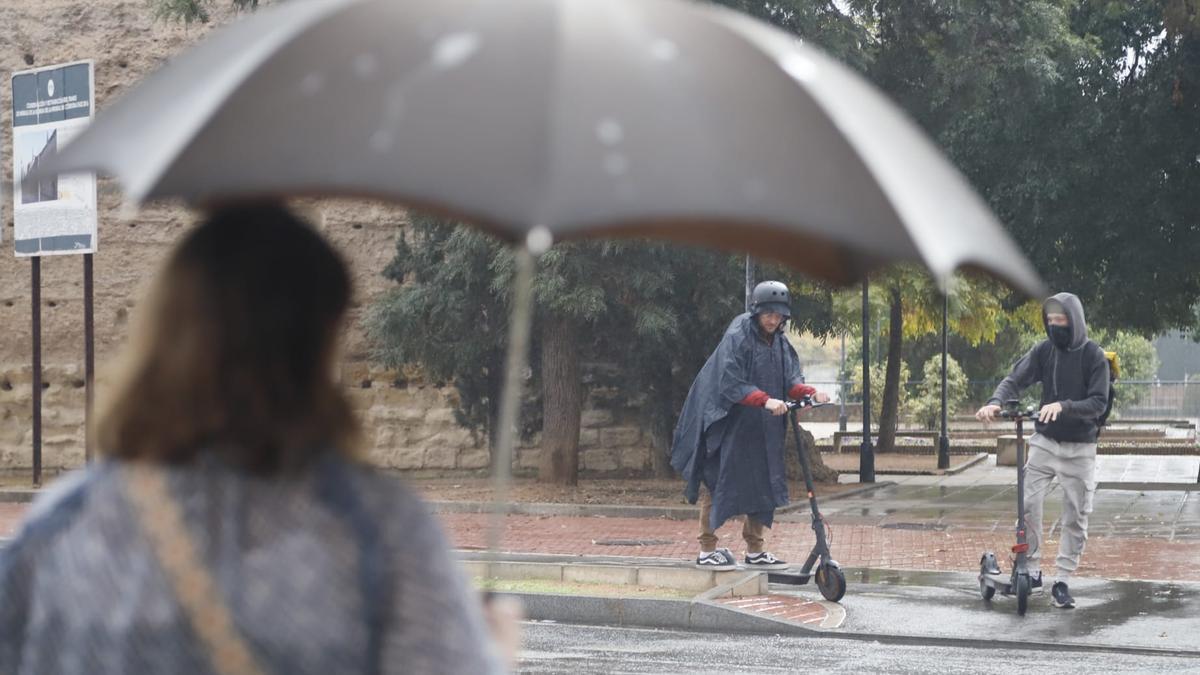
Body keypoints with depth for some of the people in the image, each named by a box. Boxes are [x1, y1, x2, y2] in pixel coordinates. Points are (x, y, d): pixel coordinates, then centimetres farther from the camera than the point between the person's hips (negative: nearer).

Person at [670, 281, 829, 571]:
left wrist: (810, 393, -18)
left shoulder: (780, 342, 9)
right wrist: (765, 400, -33)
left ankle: (755, 552, 17)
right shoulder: (737, 337, -15)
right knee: (717, 484, -1)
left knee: (761, 487, 8)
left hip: (761, 432, 7)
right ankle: (707, 552, 6)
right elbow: (731, 383, -23)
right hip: (727, 425, -7)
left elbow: (790, 379, 2)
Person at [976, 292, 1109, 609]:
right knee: (1028, 505, -8)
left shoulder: (1094, 356, -10)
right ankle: (1032, 571, 5)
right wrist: (995, 402, -29)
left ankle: (1062, 581, 10)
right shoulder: (1044, 351, -1)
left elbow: (1098, 403, -16)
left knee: (1076, 516, 1)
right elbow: (1015, 380, -8)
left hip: (1079, 447, -2)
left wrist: (1064, 407, -33)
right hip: (1044, 442, 2)